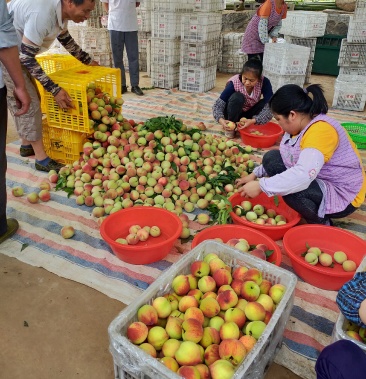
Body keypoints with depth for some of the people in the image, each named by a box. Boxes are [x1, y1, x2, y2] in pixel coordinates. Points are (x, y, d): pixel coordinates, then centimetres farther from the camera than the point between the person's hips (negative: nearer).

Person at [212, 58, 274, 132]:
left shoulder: (264, 82, -23)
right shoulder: (234, 83, -27)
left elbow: (270, 106, -31)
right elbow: (218, 105, -28)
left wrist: (253, 121, -46)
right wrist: (221, 120, -48)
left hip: (249, 115, 2)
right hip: (233, 114, -2)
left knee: (265, 104, -27)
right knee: (237, 97, -33)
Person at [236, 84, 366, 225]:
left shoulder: (321, 130, -30)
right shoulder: (300, 126, -2)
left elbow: (303, 176, -42)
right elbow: (287, 157, 14)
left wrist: (260, 186, -36)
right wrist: (256, 174, 7)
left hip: (342, 195, -9)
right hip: (317, 181, 9)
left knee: (290, 187, -35)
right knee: (272, 158, 2)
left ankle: (320, 223, -6)